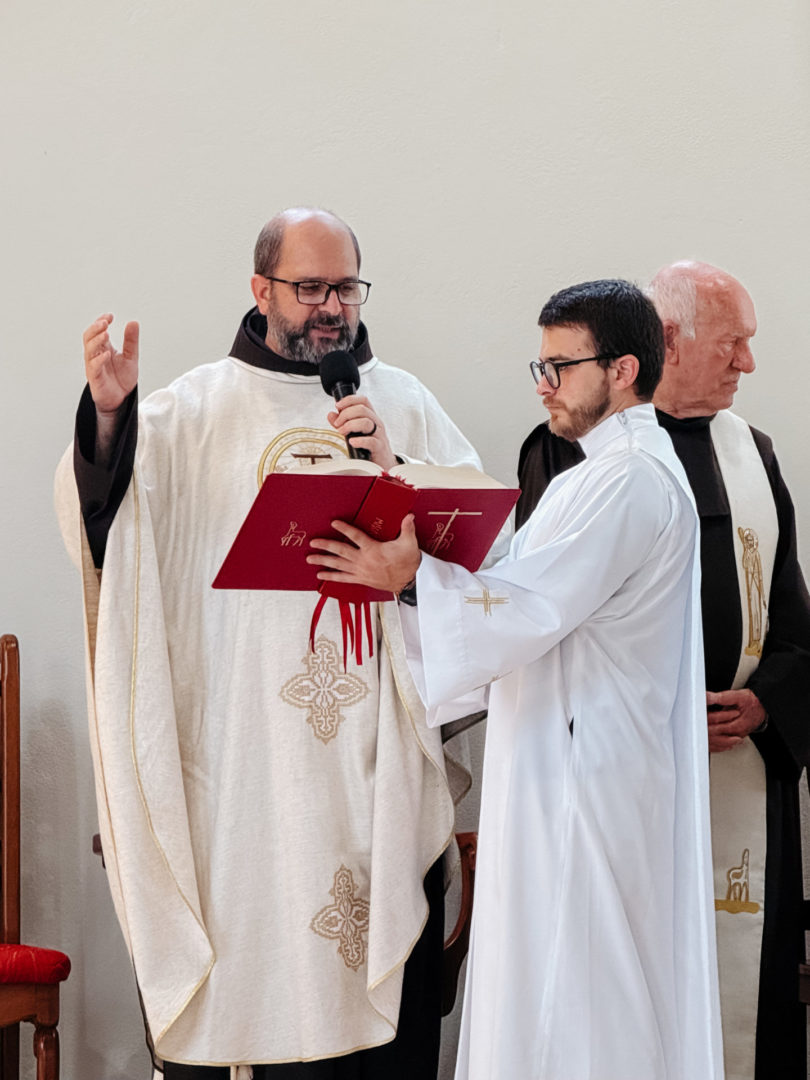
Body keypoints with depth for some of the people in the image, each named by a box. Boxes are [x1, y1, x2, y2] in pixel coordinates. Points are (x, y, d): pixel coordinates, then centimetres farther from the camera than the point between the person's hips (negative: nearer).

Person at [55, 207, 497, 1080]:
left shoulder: (404, 404, 12)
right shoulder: (196, 409, 9)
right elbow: (102, 514, -5)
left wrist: (395, 470, -9)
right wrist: (106, 413, -22)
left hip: (372, 737, 1)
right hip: (245, 738, -1)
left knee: (384, 939, 1)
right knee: (265, 939, -2)